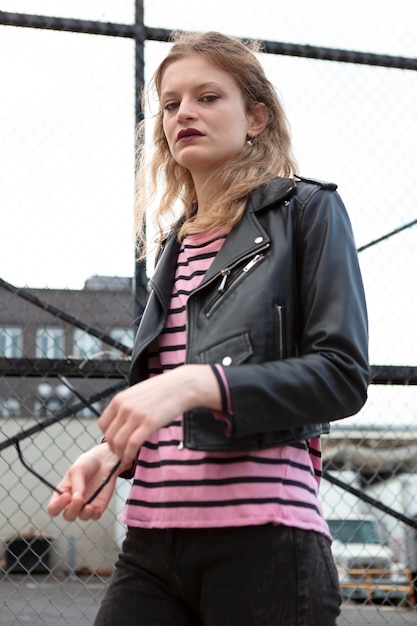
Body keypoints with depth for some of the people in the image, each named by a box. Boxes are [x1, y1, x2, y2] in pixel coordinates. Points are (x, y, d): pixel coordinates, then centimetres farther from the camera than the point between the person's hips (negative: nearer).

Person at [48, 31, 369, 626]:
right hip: (152, 541, 6)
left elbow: (343, 374, -9)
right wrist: (115, 450, 5)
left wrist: (198, 383, -21)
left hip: (261, 534, -5)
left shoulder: (307, 210, 1)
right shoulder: (178, 242, 20)